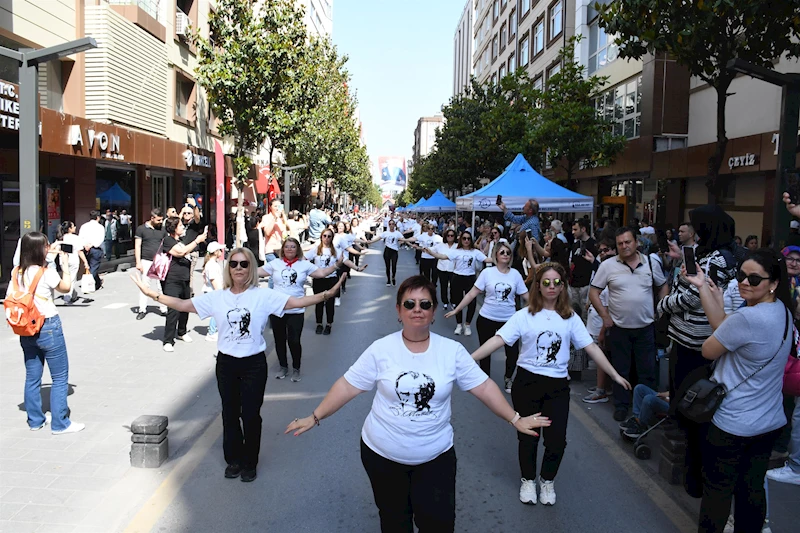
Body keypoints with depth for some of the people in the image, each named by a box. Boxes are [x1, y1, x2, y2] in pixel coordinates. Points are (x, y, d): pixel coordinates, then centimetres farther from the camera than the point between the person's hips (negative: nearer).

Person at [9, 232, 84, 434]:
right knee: (60, 378, 5)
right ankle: (60, 424, 10)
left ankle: (35, 421, 28)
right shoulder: (47, 273, -17)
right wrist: (65, 265, 11)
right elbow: (66, 288, 0)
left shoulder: (17, 273, 0)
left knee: (32, 377, 17)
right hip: (48, 328, -7)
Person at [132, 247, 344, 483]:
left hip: (254, 363, -2)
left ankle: (249, 462, 27)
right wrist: (151, 293, -8)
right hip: (226, 363, 3)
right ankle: (233, 459, 34)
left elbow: (296, 302, -17)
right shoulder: (217, 297, -1)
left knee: (251, 415, 7)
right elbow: (183, 305, -1)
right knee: (230, 413, 15)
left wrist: (326, 295, -29)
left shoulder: (264, 296, -9)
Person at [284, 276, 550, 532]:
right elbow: (348, 386, -6)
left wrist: (515, 419, -4)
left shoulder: (452, 351, -8)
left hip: (436, 456, 0)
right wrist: (314, 417, -7)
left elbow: (483, 386, -2)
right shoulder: (381, 349, -10)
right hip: (382, 454, 0)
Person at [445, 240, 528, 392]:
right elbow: (472, 294, -5)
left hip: (509, 319, 1)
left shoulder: (515, 274, -2)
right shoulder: (487, 272, -7)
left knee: (513, 352, -2)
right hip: (487, 318, -1)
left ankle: (508, 379, 26)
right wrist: (456, 310, -7)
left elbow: (526, 296, 2)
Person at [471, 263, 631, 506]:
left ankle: (547, 480, 29)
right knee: (528, 437, 9)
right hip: (527, 382, -1)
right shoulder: (524, 315, -5)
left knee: (557, 439, 0)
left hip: (558, 385, 1)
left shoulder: (570, 318, 2)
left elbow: (591, 347, 3)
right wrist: (469, 359, -22)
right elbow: (498, 339, -12)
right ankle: (528, 480, 35)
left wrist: (615, 375, 0)